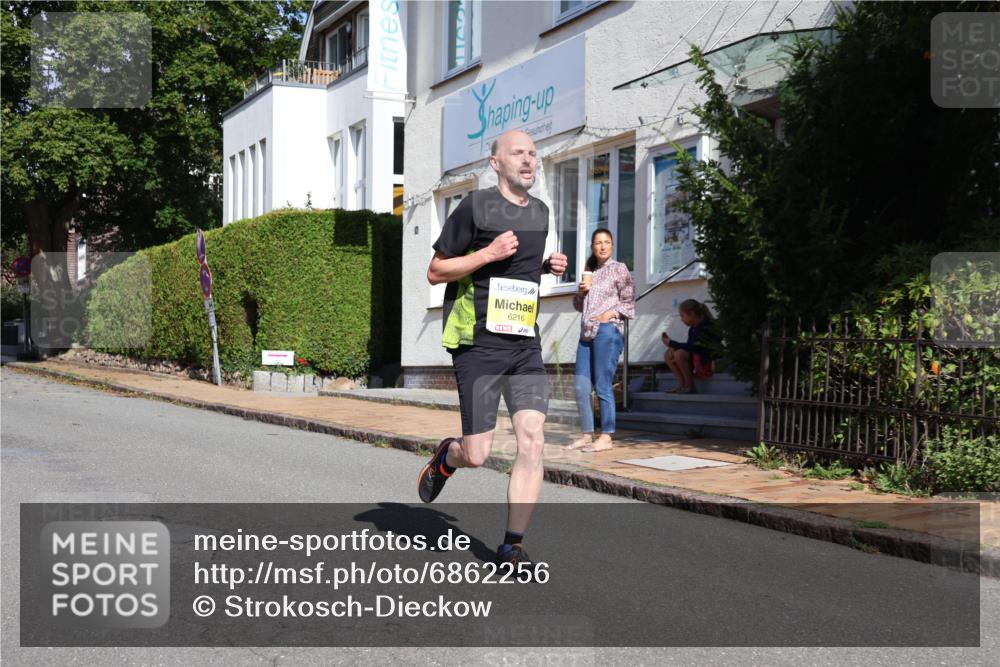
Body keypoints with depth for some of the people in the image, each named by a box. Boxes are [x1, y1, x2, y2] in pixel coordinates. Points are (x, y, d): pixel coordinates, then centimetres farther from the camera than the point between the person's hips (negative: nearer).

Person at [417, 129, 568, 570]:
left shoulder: (540, 212, 15)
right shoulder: (475, 207, -4)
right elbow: (435, 272, -3)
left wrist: (550, 267, 11)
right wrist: (489, 253, -15)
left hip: (526, 344, 5)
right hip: (479, 346, -5)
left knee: (532, 442, -7)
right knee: (477, 455, -3)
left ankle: (512, 547, 3)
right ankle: (446, 457, 35)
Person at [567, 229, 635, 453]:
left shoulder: (619, 269, 6)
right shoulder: (590, 272, 22)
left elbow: (629, 300, 3)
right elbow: (579, 305, 26)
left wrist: (610, 314, -11)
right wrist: (581, 292, 6)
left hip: (608, 331, -6)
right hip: (587, 333, 7)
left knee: (603, 386, -9)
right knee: (581, 388, 2)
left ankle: (606, 437, -6)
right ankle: (587, 435, 10)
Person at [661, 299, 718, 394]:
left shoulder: (706, 327, -20)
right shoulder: (693, 328, 10)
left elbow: (692, 348, -26)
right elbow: (689, 347, 9)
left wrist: (671, 343, -19)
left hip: (710, 363, -10)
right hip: (696, 358, 10)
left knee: (680, 354, -30)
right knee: (668, 354, -1)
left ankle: (690, 386, -16)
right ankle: (682, 384, -9)